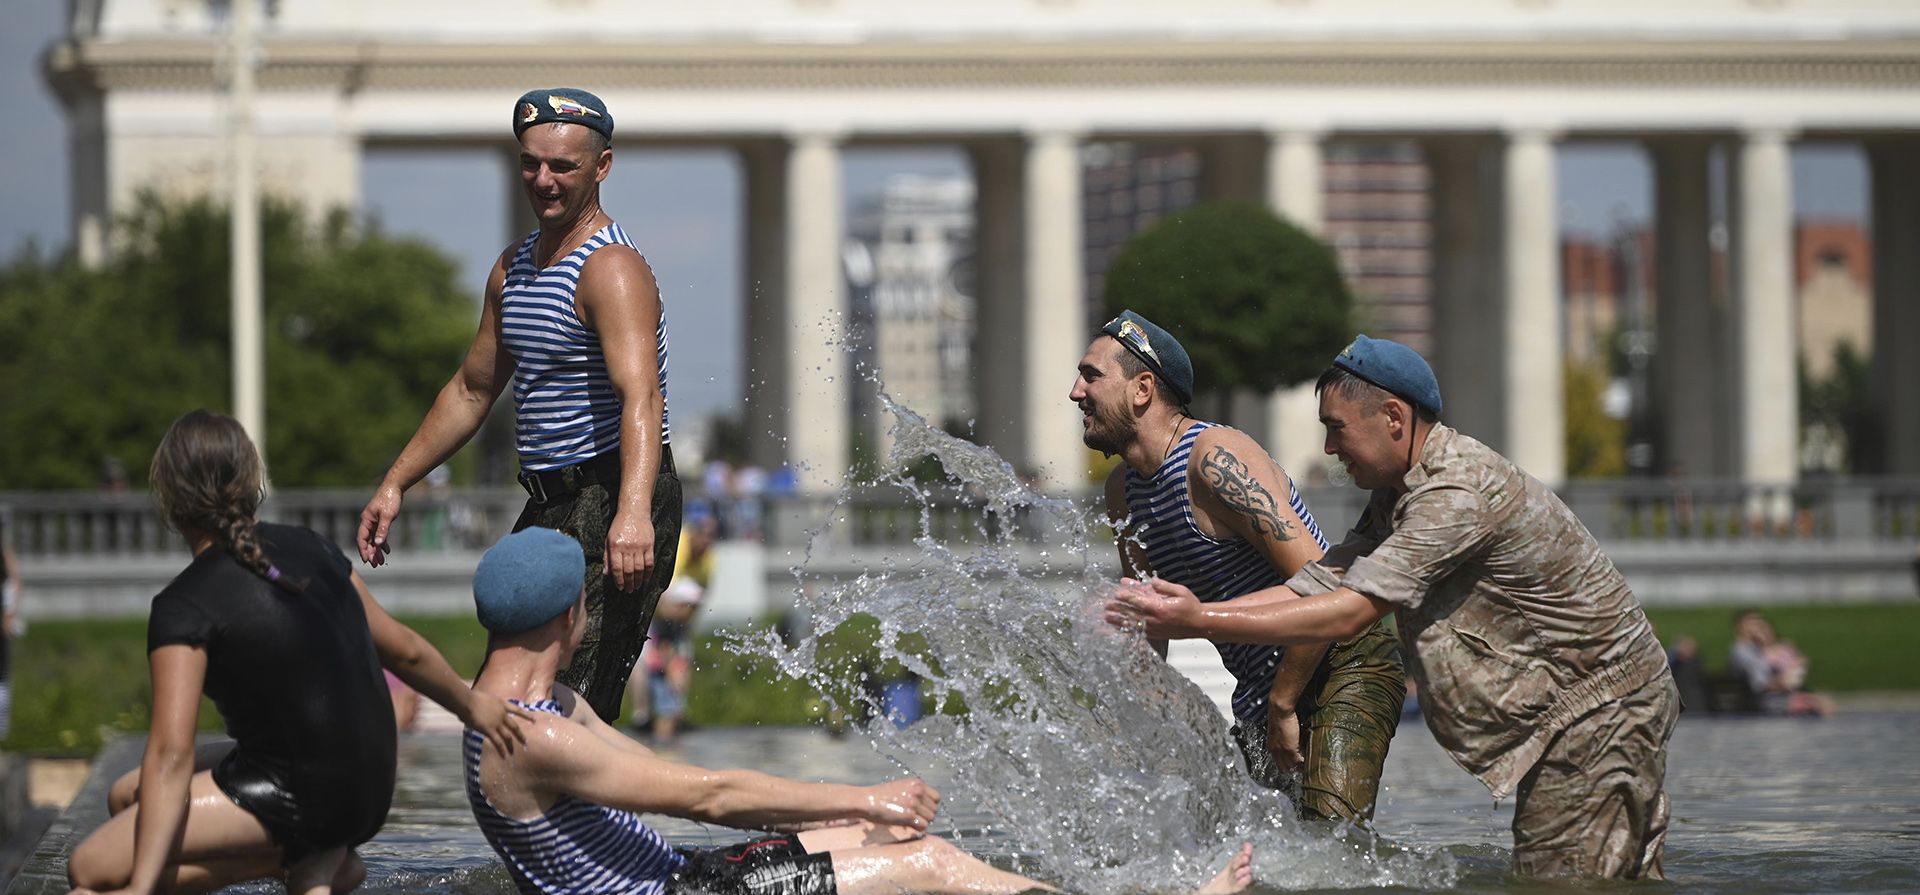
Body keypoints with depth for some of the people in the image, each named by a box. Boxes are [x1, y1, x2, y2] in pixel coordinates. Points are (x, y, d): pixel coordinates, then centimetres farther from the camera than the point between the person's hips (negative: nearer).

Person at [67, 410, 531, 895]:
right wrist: (472, 705, 34)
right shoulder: (310, 549, 5)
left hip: (299, 799, -8)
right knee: (125, 797, 20)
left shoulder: (185, 609, -15)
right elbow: (405, 651, 15)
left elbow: (170, 755, -24)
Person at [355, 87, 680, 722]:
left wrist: (633, 512, -47)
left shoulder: (611, 269, -16)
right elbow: (472, 390, 25)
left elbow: (640, 395, -32)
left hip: (613, 503, -10)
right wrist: (395, 484, 22)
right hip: (549, 503, 10)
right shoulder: (514, 268, 14)